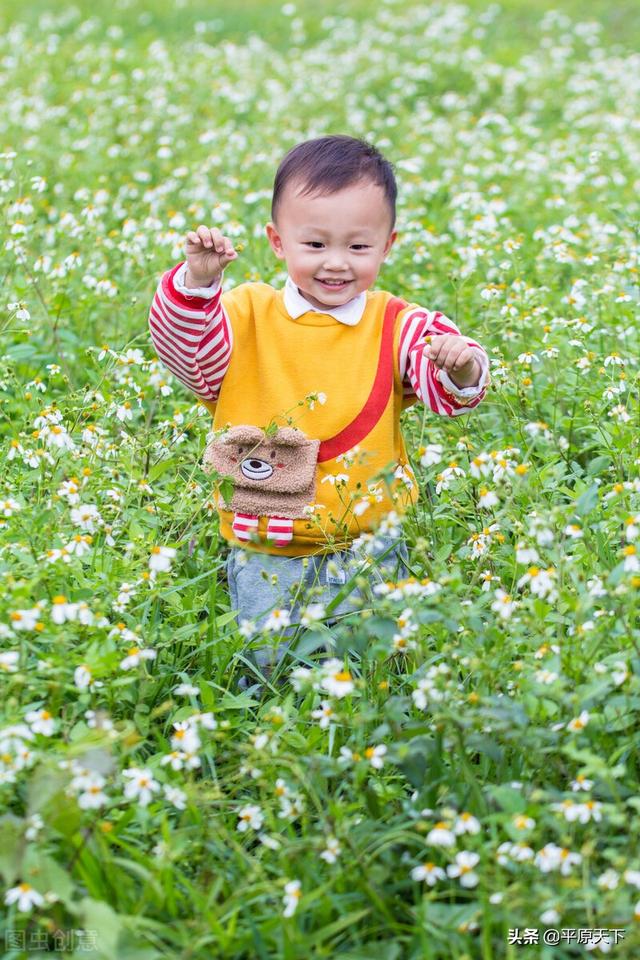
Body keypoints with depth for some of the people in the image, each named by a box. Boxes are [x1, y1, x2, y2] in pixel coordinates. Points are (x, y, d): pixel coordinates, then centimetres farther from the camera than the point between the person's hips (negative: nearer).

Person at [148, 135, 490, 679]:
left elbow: (443, 390, -11)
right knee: (264, 660, 5)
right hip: (263, 547, 0)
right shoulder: (248, 315, -1)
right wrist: (197, 282, -29)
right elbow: (189, 353, -13)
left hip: (367, 540, 0)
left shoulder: (397, 327, -2)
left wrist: (460, 370, -35)